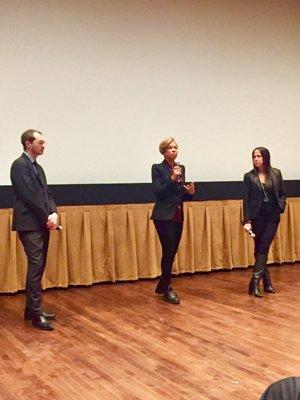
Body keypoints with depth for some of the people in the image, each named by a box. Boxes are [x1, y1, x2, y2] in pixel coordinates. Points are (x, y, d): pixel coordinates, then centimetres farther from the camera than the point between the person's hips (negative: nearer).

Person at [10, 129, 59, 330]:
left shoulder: (37, 167, 17)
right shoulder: (19, 165, -11)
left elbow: (46, 193, 13)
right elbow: (29, 196, -17)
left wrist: (53, 213, -5)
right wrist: (47, 217, -12)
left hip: (42, 224, 9)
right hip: (30, 225, -9)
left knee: (38, 268, 12)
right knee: (36, 268, -8)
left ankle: (32, 309, 21)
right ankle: (36, 314, -3)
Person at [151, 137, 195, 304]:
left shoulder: (181, 168, 13)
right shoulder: (158, 168, -5)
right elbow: (158, 193, -14)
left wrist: (190, 192, -4)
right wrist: (172, 179, -24)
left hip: (178, 216, 6)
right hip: (164, 216, -6)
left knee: (172, 252, 10)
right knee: (169, 251, -7)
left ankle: (162, 286, 24)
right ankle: (167, 289, 5)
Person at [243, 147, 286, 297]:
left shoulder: (276, 173, 3)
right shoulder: (249, 176, -2)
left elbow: (282, 194, 11)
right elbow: (246, 199, -4)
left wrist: (280, 208, -6)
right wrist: (247, 220, -11)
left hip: (272, 216, 1)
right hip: (257, 217, -1)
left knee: (263, 248, -5)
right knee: (260, 248, 4)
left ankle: (255, 282, -5)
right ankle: (267, 281, 14)